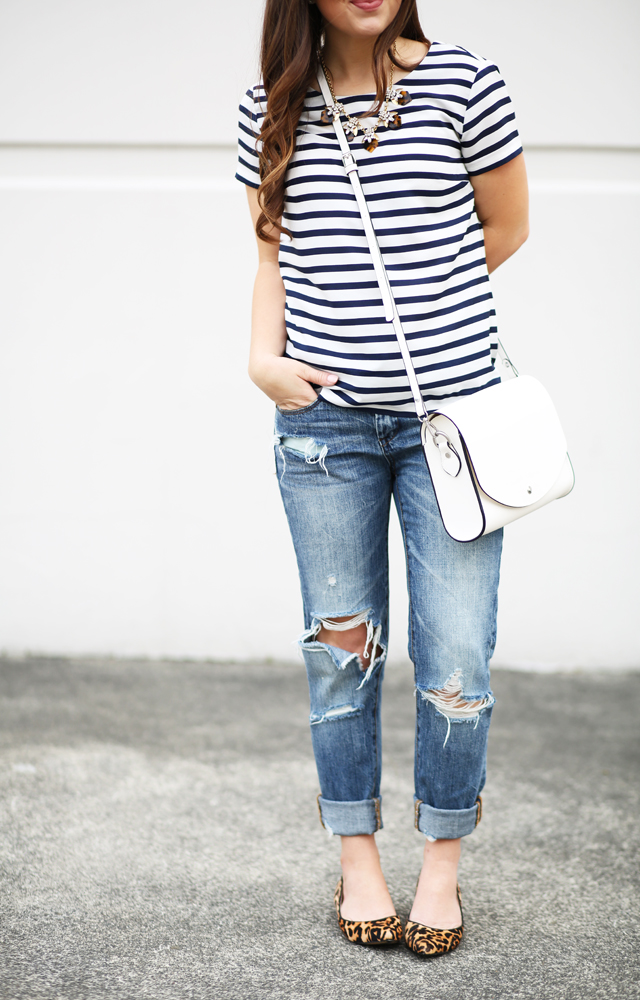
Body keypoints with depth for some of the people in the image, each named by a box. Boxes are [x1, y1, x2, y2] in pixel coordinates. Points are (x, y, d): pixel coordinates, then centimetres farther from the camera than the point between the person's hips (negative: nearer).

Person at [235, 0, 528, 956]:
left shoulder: (463, 80, -2)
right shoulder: (272, 109, 6)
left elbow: (504, 225, 7)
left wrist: (414, 311, 4)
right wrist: (266, 355, -2)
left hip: (452, 408, -2)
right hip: (323, 415, 2)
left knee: (456, 656, 0)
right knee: (341, 644, 8)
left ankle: (443, 867, 21)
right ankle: (359, 862, 26)